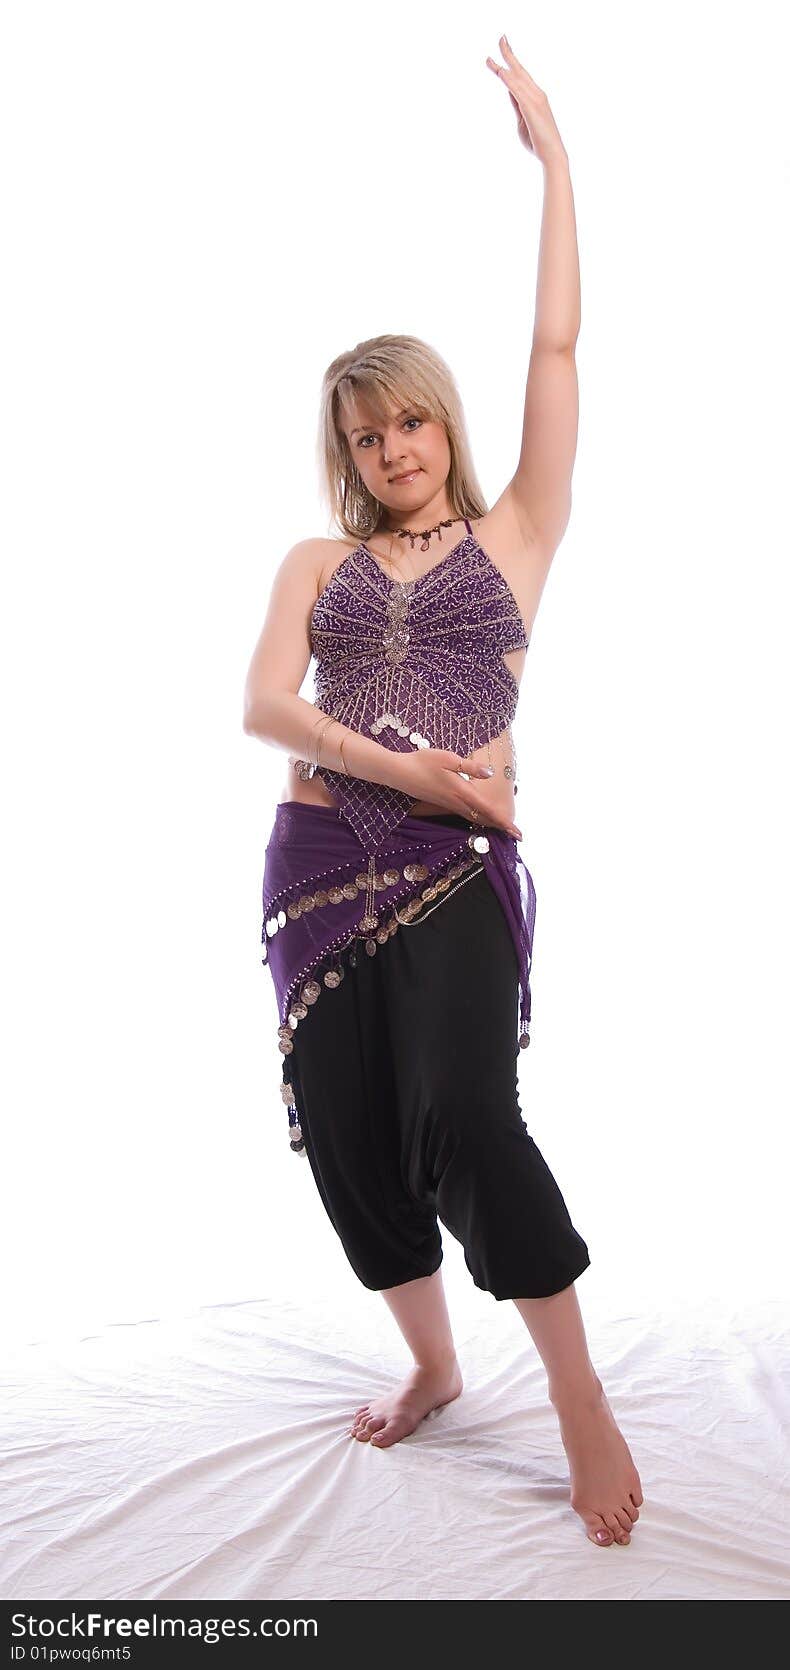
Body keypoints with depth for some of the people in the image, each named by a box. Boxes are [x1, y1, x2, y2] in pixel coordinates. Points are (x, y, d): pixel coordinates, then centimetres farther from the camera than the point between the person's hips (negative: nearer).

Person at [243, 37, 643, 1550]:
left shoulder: (513, 534, 9)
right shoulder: (317, 565, 13)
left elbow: (557, 344, 5)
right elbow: (264, 707, -2)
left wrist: (550, 151, 8)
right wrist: (401, 765, -17)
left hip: (454, 861, -3)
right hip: (318, 858, 4)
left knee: (463, 1115, -16)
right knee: (349, 1133, 6)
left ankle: (578, 1388, 4)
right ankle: (431, 1365, 28)